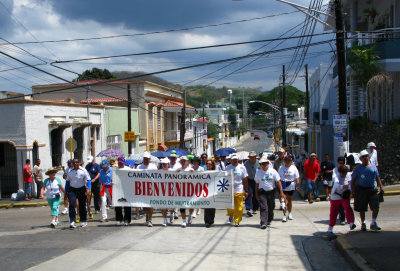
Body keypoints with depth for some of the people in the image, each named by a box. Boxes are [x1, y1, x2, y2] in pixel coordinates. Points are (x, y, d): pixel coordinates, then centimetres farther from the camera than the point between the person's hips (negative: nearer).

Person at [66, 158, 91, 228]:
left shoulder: (83, 171, -4)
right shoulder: (70, 171, 5)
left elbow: (88, 180, -6)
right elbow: (67, 181, 14)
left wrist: (88, 189, -19)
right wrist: (66, 191, 13)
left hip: (81, 189, -2)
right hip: (72, 190, 2)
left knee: (82, 206, 6)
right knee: (71, 204, -14)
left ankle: (83, 221, 22)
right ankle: (72, 222, -14)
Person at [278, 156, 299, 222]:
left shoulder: (294, 168, 1)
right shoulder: (281, 168, 2)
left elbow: (296, 178, 1)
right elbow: (279, 177, 7)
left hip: (291, 186, 1)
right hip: (283, 187, -1)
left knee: (289, 201, 13)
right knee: (284, 200, -8)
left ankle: (289, 214, 31)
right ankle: (284, 215, -7)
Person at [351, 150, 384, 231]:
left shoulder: (373, 166, 10)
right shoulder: (358, 168, 2)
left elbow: (377, 178, 17)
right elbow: (353, 180, 2)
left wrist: (381, 186, 4)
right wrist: (353, 191, -7)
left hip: (372, 190, 2)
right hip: (361, 190, -2)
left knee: (376, 207, -9)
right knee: (362, 208, 6)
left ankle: (373, 223, 4)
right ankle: (363, 224, 24)